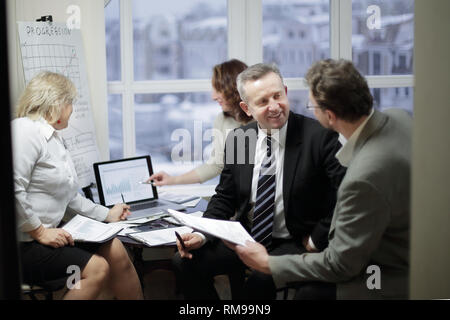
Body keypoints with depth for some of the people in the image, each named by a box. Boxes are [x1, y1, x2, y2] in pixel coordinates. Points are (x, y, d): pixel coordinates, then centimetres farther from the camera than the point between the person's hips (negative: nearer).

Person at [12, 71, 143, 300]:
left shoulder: (53, 137, 15)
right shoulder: (25, 130, -16)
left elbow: (68, 195, 22)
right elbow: (13, 190, -25)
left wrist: (107, 215, 25)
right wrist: (40, 232, -21)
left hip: (48, 232, 10)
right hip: (23, 244, -9)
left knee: (115, 250, -1)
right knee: (97, 268, -18)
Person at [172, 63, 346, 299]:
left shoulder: (318, 136, -14)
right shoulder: (238, 139, 2)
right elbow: (225, 197, 9)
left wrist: (316, 240, -14)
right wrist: (201, 234, -8)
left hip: (294, 243, -5)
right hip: (246, 237, 5)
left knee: (258, 281, -32)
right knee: (184, 262, -9)